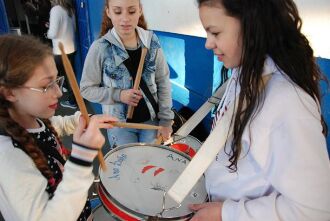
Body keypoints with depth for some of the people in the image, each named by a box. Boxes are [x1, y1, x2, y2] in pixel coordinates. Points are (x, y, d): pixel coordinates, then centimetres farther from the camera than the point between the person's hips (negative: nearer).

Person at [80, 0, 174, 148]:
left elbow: (163, 83, -2)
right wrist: (118, 95, -22)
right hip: (119, 123, -2)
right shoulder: (100, 48, -14)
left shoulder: (152, 43, -7)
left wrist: (166, 119, -3)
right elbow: (86, 88, -7)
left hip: (151, 119, 3)